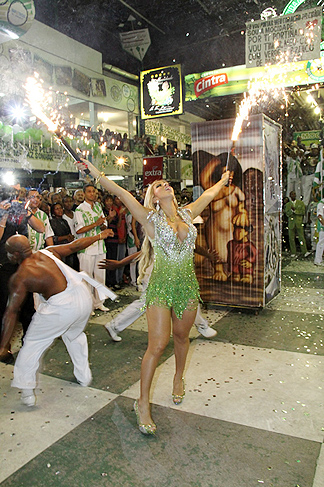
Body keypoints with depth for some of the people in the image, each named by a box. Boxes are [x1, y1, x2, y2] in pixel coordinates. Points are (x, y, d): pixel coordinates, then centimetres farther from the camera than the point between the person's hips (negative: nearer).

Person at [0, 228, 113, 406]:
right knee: (75, 334, 33)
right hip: (85, 297, 7)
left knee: (32, 343, 14)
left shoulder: (19, 278, -5)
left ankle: (27, 392, 18)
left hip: (62, 308, -7)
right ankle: (83, 376, 44)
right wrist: (99, 236, 32)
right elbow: (75, 245, 18)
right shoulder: (47, 253, 9)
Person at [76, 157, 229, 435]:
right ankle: (143, 403, 12)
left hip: (188, 286, 4)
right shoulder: (151, 218, -5)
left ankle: (179, 377, 46)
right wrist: (94, 172, -17)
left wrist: (224, 180, 39)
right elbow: (120, 193, -13)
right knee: (158, 345, -4)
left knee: (181, 336, 18)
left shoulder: (186, 214, 8)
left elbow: (209, 194, 24)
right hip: (161, 286, -4)